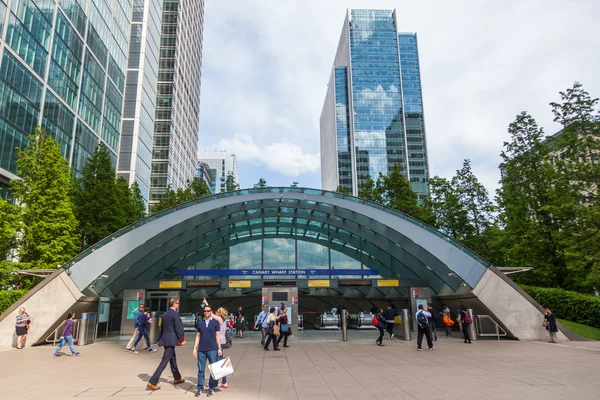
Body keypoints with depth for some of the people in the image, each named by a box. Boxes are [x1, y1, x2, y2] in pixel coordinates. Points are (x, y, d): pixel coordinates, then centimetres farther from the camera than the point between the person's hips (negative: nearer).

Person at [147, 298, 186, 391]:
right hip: (171, 341, -9)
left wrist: (160, 340, 23)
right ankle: (152, 382, -7)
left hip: (165, 339, 9)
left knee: (173, 359, 20)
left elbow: (162, 328, 16)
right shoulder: (175, 314, -15)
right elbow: (178, 328, -16)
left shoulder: (165, 314, 11)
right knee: (164, 362, -6)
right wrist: (182, 340, -7)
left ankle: (177, 378, 32)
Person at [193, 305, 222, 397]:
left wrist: (219, 348, -2)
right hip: (201, 350, 2)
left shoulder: (215, 322, 2)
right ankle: (200, 389, 15)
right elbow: (198, 336, 11)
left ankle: (212, 388, 15)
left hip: (212, 349, -2)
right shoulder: (200, 322, 9)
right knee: (201, 370, 5)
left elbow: (217, 336, 2)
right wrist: (195, 348, 6)